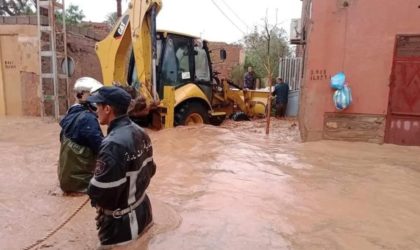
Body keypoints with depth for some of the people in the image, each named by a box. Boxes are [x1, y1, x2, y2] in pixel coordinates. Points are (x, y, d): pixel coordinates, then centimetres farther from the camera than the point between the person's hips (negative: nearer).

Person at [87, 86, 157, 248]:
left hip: (121, 224, -8)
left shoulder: (113, 145, -29)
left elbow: (100, 193, -27)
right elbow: (150, 170, 8)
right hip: (143, 212, 8)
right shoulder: (140, 133, -2)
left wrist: (90, 189, -7)